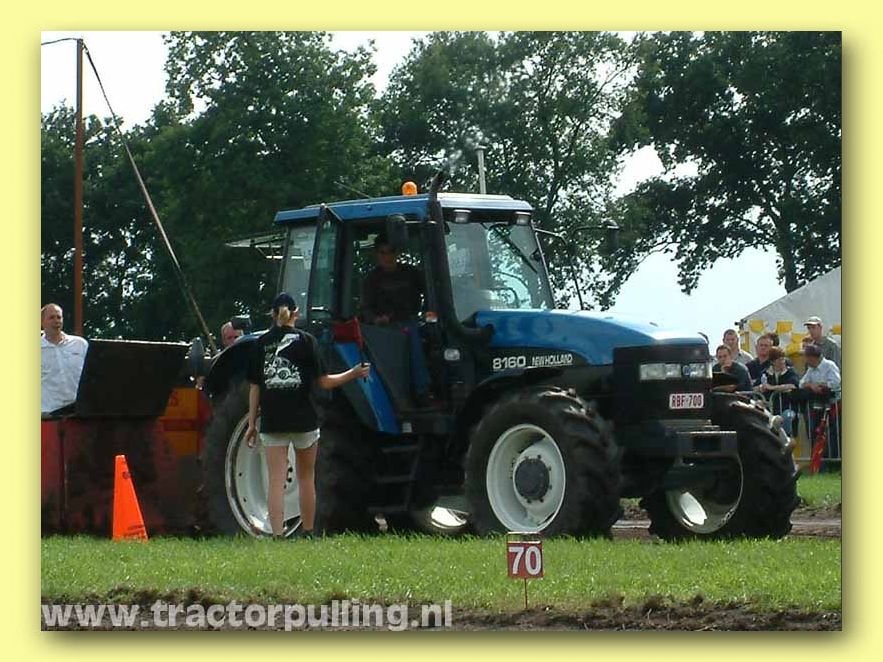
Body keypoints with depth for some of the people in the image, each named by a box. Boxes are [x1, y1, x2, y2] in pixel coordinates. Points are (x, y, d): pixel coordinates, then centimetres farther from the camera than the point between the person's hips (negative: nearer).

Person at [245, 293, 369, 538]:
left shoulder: (261, 344, 4)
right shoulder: (305, 340, -2)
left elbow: (255, 387, 4)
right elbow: (323, 382, -4)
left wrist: (252, 424, 10)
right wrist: (354, 373, 9)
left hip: (272, 421, 1)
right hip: (303, 420, -1)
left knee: (276, 481, -1)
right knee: (306, 478, 14)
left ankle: (277, 535, -10)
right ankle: (307, 534, 20)